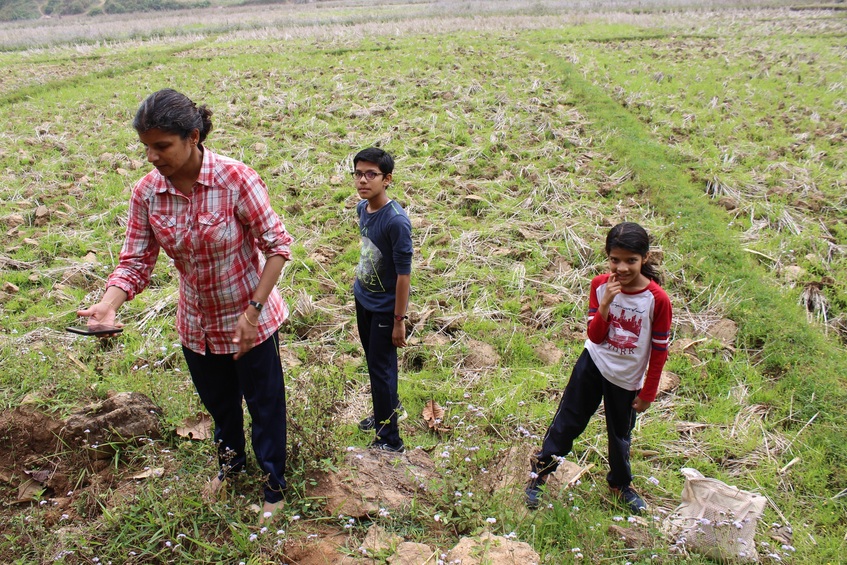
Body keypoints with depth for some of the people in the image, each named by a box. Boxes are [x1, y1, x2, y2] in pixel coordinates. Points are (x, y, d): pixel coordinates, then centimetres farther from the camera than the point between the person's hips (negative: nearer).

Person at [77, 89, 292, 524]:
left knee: (264, 405, 13)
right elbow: (136, 260, -6)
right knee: (217, 402, 27)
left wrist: (253, 312, -22)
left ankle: (273, 484, 38)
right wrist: (108, 303, -25)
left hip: (249, 320, -4)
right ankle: (231, 460, 57)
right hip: (197, 324, 5)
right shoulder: (146, 193, -11)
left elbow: (277, 246, -20)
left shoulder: (235, 179, -25)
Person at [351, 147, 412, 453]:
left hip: (385, 307, -8)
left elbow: (403, 273, -23)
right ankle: (390, 408, 47)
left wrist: (399, 320, -19)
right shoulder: (362, 208, -3)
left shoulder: (396, 220, -27)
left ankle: (389, 441, 17)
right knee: (373, 360, 23)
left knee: (381, 369, 1)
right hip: (363, 298, 8)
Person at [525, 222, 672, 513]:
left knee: (620, 434, 18)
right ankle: (540, 470, 26)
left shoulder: (658, 299, -20)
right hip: (593, 364, 1)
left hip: (627, 379, -1)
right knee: (568, 420, 7)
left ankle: (620, 483, 43)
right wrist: (605, 303, -29)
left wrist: (647, 393, -6)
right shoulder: (600, 285, -13)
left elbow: (659, 351, -10)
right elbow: (595, 336, -13)